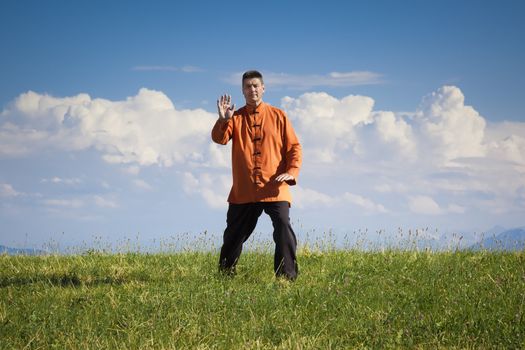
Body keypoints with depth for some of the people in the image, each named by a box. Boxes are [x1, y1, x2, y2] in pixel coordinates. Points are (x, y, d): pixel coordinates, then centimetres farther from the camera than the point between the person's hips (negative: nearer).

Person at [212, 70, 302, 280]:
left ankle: (287, 275, -14)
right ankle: (225, 273, 27)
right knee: (234, 233, 11)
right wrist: (223, 120, -27)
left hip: (274, 188, -2)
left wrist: (292, 172, -12)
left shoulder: (278, 116, 6)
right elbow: (219, 139, -8)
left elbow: (294, 147, 3)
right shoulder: (236, 118, 9)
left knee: (283, 229, -18)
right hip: (244, 190, 2)